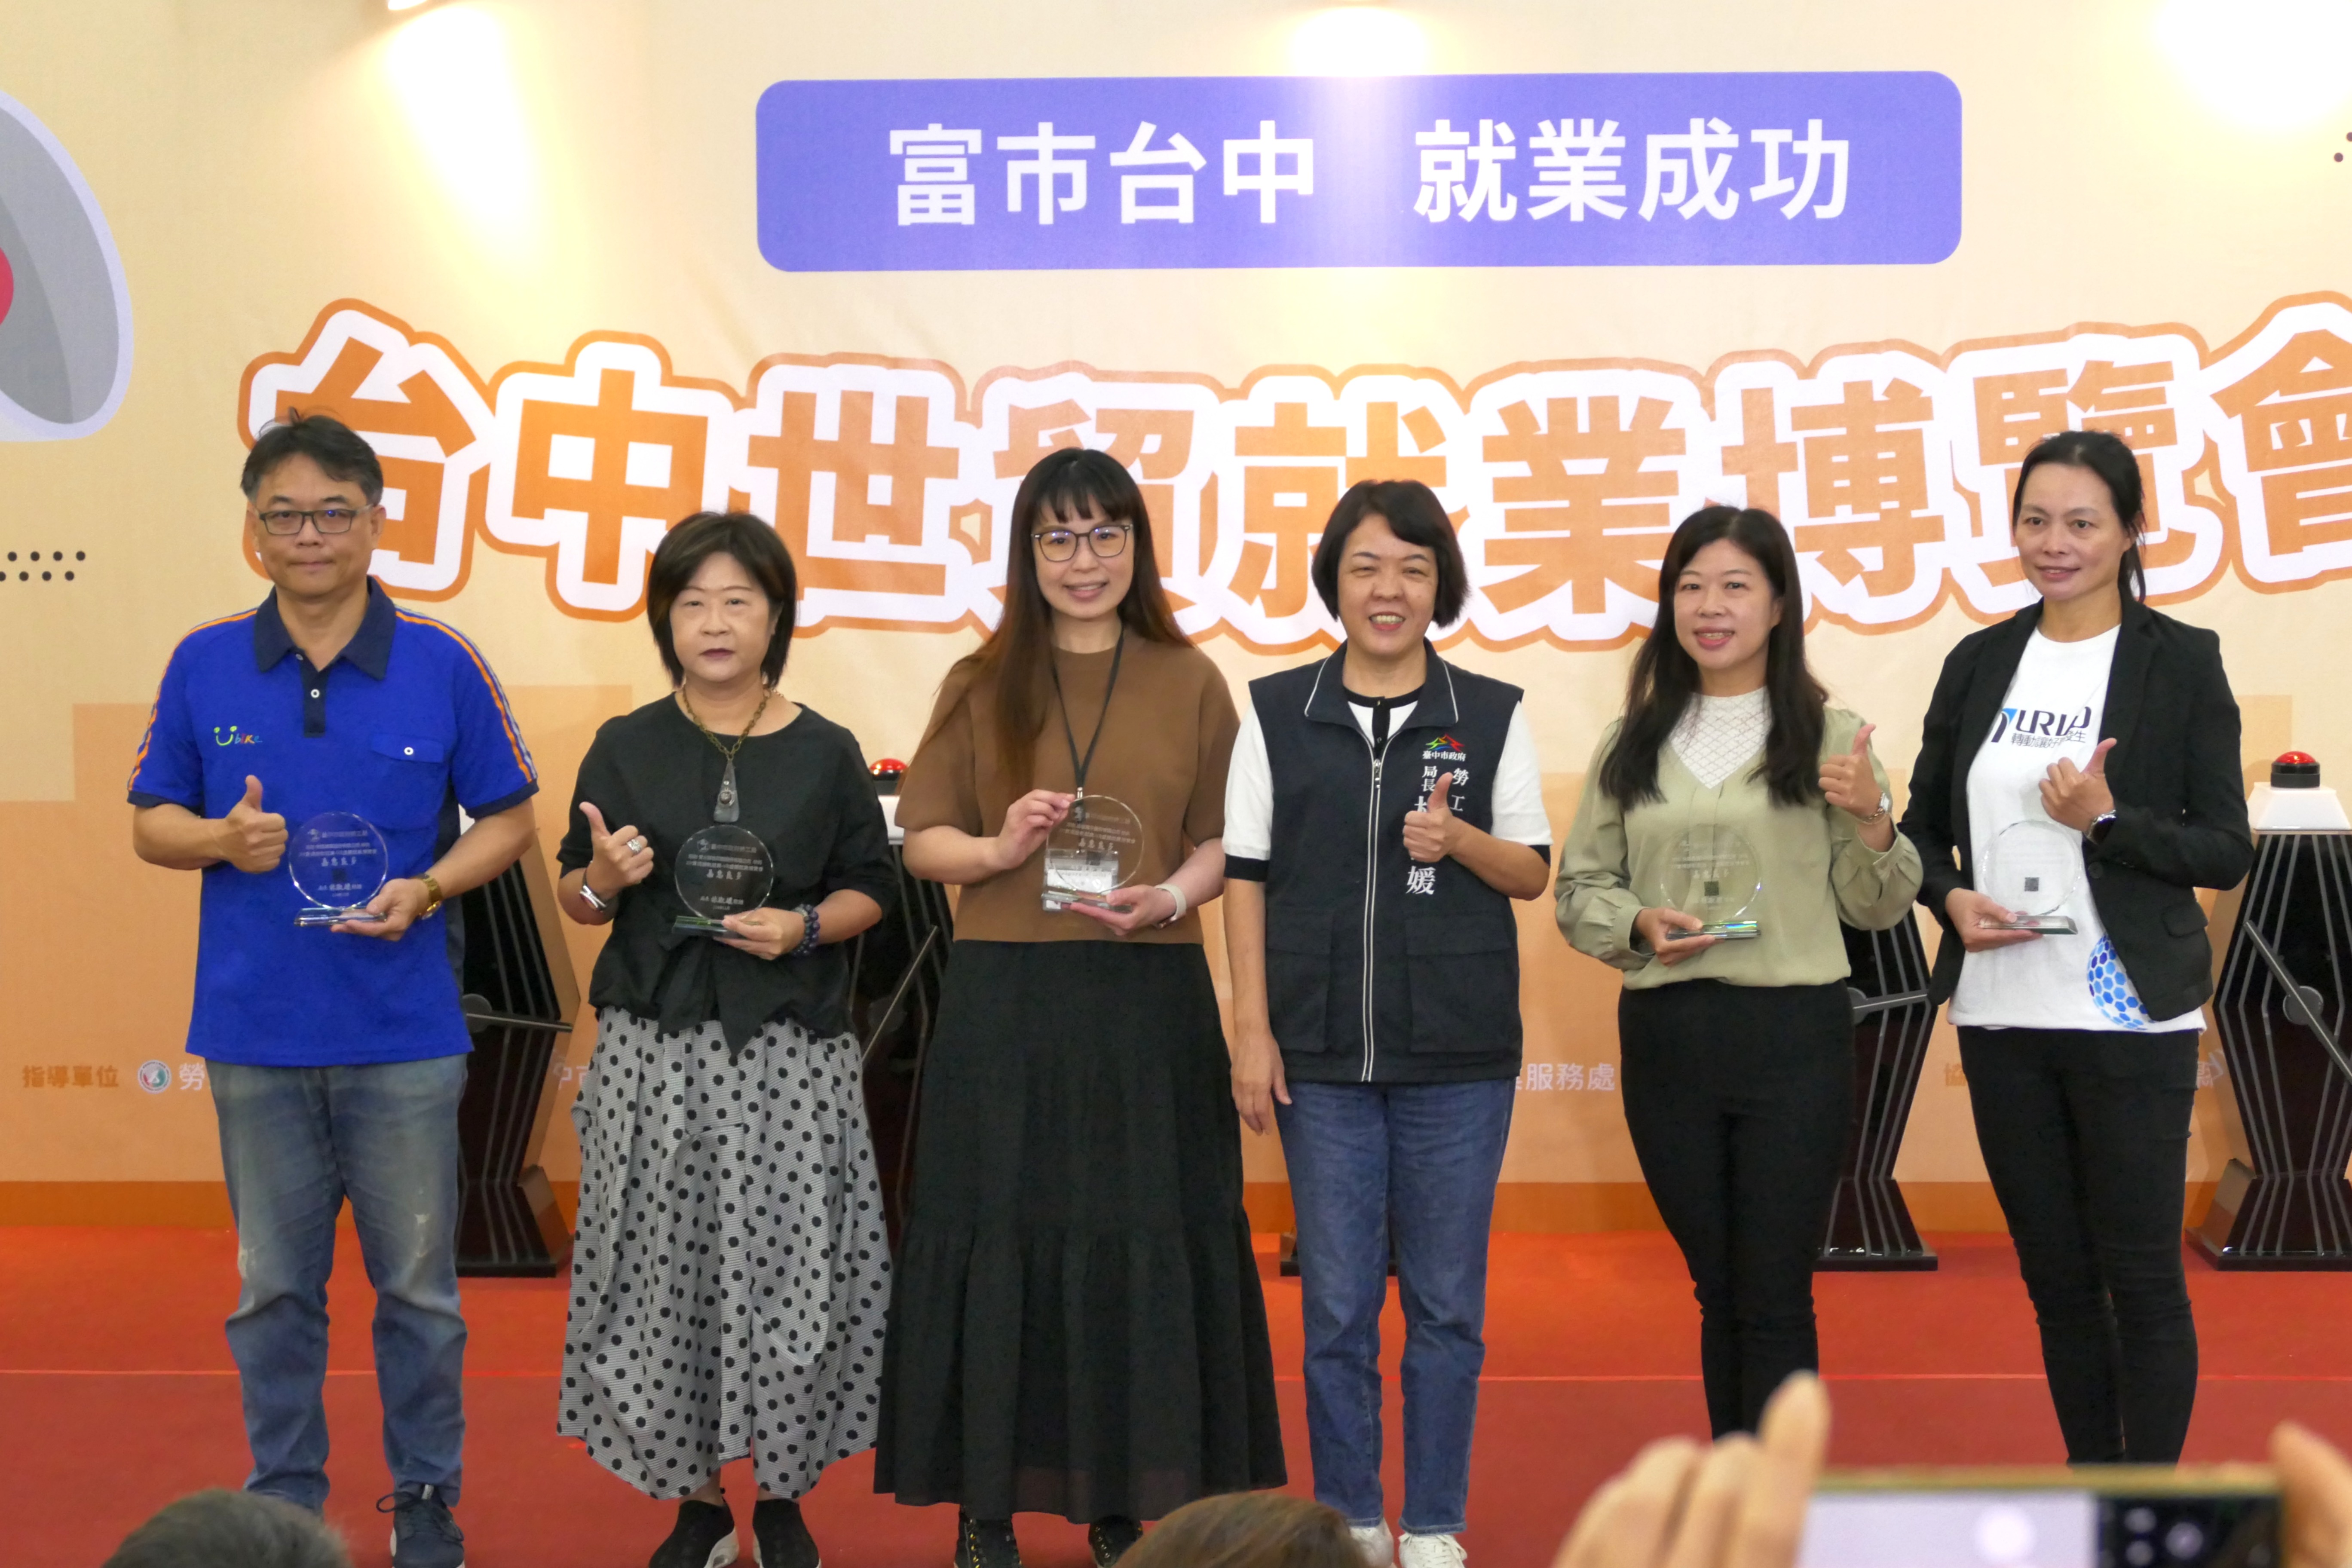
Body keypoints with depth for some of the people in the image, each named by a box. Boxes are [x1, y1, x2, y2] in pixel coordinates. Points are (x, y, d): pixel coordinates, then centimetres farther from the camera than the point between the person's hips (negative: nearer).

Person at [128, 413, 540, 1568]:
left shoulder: (441, 666, -3)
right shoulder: (205, 664, 2)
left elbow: (506, 818, 4)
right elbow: (150, 821, 8)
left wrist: (429, 887, -14)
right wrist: (222, 840, -13)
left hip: (403, 1037, -1)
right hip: (254, 1033, 2)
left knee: (418, 1287, 8)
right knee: (272, 1288, 13)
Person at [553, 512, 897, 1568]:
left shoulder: (825, 754, 4)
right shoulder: (627, 748, 5)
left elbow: (869, 889, 8)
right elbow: (576, 897, 10)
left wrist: (805, 928, -11)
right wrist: (603, 883, -11)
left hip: (790, 1055, -1)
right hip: (656, 1048, 1)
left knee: (791, 1274, -1)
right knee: (667, 1273, 3)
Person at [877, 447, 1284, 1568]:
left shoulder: (1188, 682, 7)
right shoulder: (981, 685, 7)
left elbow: (1224, 842, 6)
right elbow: (920, 841, 5)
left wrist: (1170, 896, -13)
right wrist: (1000, 849, -14)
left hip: (1149, 1001, 0)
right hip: (1004, 1001, 0)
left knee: (1142, 1242, 3)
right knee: (999, 1240, 3)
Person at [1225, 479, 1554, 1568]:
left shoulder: (1493, 714, 3)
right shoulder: (1276, 711, 4)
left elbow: (1533, 869, 7)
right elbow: (1245, 875, 4)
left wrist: (1463, 841, -15)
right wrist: (1252, 1029, -2)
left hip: (1458, 1050, 0)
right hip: (1321, 1049, 0)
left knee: (1447, 1300, 6)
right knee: (1336, 1300, 7)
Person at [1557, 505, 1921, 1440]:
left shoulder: (1830, 737, 1)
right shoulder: (1632, 745, 10)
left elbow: (1876, 909, 3)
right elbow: (1578, 887, 11)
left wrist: (1873, 820, -15)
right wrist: (1638, 925, -9)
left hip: (1794, 1036, -3)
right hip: (1665, 1038, 3)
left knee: (1775, 1298, -1)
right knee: (1716, 1288, 15)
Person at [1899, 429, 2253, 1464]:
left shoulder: (2180, 662, -3)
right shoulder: (1979, 663, 8)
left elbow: (2226, 852, -4)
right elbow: (1922, 826, 13)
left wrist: (2107, 820, -19)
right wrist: (1952, 899, -6)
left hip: (2129, 1019, -4)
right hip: (2001, 1016, 4)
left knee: (2140, 1278, 3)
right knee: (2056, 1276, 13)